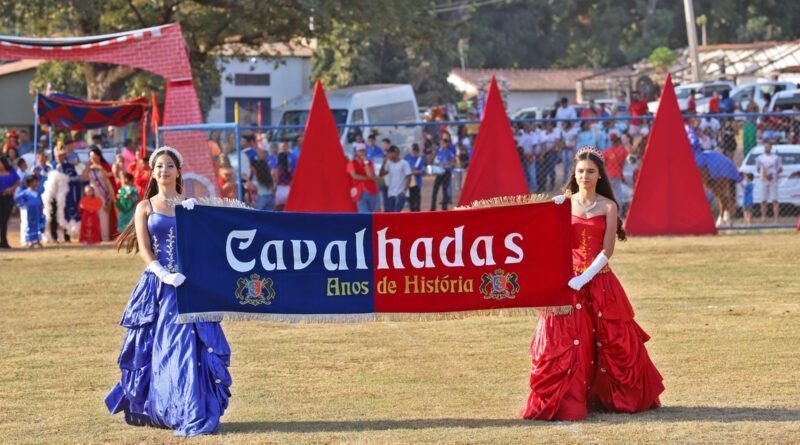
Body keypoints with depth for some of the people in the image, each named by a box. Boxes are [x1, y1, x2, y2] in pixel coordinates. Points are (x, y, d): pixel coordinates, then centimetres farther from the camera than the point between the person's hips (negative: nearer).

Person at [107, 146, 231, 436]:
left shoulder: (191, 205, 10)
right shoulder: (145, 207, 8)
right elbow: (144, 250, 0)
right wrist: (164, 274, -16)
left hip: (188, 282, 0)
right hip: (158, 284, 0)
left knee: (189, 346, -6)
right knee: (153, 349, -1)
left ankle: (193, 414, -4)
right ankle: (151, 410, 7)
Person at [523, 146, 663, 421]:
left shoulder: (608, 207, 1)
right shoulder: (562, 203, 4)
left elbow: (606, 251, -6)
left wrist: (584, 278, -17)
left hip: (599, 281, 0)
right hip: (567, 279, 0)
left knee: (615, 341, 6)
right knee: (564, 343, -3)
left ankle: (627, 396, 23)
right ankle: (563, 403, 2)